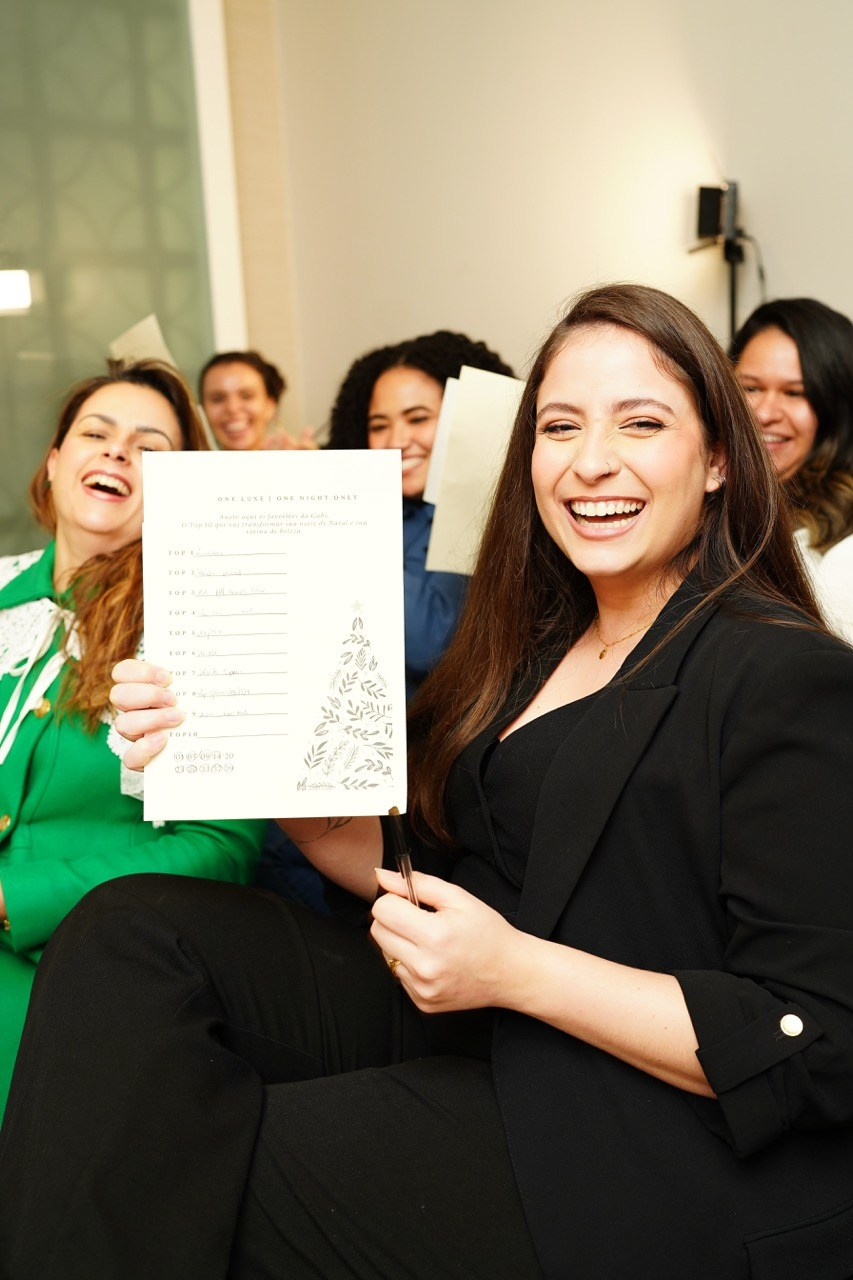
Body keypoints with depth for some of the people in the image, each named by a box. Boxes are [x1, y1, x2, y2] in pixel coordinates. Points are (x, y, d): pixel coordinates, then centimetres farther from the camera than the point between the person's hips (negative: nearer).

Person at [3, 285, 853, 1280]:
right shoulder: (534, 647, 9)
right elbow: (415, 866, 9)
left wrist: (516, 970, -22)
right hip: (469, 1039, 7)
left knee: (191, 1188, -17)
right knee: (130, 933, -8)